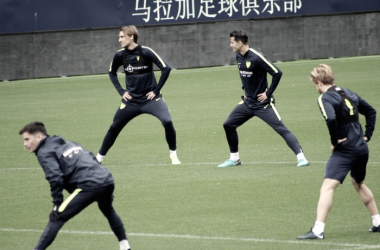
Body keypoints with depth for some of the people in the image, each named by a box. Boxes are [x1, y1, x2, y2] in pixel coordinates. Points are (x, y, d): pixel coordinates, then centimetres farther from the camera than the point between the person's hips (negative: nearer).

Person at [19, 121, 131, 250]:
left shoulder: (44, 153, 2)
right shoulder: (68, 143, 29)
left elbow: (55, 178, -13)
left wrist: (57, 203, -9)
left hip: (89, 185, -8)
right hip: (108, 180, 8)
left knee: (56, 219, -8)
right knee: (108, 211, 39)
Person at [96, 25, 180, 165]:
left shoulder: (145, 52, -13)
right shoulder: (120, 55, -1)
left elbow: (166, 68, -13)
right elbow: (112, 73, 18)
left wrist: (156, 90, -12)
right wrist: (121, 91, 7)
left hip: (150, 98, -4)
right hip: (131, 100, 4)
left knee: (167, 122, -22)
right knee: (114, 127, 5)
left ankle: (173, 155, -3)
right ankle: (99, 157, 21)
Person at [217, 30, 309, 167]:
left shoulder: (256, 57, -20)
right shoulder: (239, 57, 4)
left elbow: (277, 73, -20)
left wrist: (268, 93, -16)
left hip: (263, 103, -8)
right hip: (248, 102, 8)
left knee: (282, 129, -13)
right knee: (228, 125, 7)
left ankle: (301, 157, -12)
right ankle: (234, 158, 20)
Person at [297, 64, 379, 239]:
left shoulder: (325, 98, -10)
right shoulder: (348, 93, 15)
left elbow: (331, 119, -29)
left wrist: (335, 141, -15)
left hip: (345, 150, -8)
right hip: (362, 148, 8)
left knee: (327, 187, -14)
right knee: (358, 183, 30)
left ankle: (318, 230, -25)